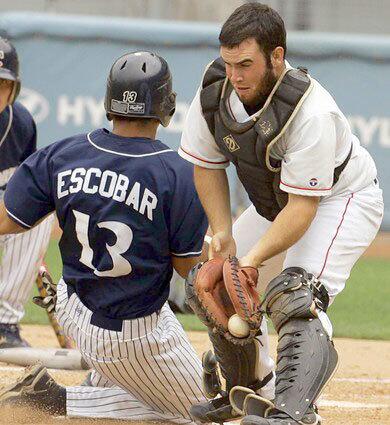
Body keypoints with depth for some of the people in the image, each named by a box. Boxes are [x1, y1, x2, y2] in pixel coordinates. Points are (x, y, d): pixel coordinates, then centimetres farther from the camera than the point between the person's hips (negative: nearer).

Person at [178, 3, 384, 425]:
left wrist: (253, 258, -42)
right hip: (274, 203, 8)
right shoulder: (215, 86, -18)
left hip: (343, 200, -8)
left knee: (297, 298, -30)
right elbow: (207, 164, -3)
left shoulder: (311, 113, -37)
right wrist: (222, 232, -13)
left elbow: (302, 207, -34)